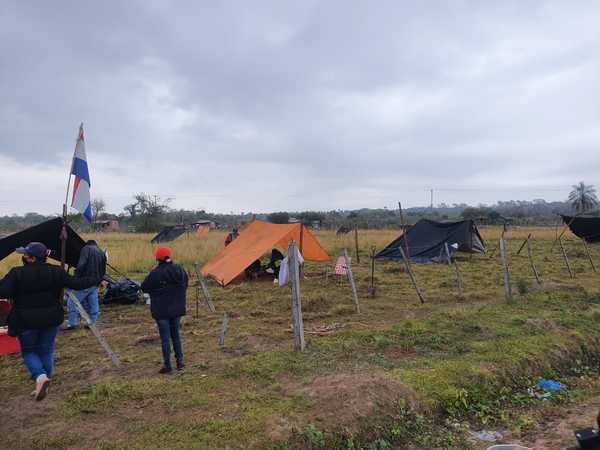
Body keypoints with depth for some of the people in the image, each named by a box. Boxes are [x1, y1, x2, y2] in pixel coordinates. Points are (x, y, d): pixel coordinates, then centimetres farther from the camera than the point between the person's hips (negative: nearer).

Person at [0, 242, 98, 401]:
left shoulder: (17, 274, -14)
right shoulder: (56, 272, -5)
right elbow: (76, 283, -1)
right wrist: (95, 280, 11)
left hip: (26, 321, -3)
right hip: (50, 320, 3)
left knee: (28, 351, 15)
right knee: (46, 351, 16)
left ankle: (40, 377, -9)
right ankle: (42, 386, 22)